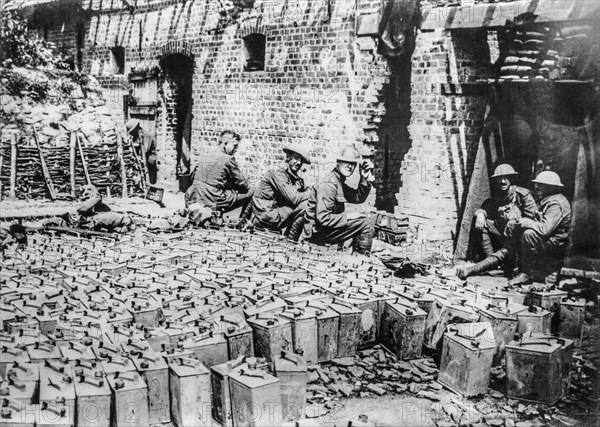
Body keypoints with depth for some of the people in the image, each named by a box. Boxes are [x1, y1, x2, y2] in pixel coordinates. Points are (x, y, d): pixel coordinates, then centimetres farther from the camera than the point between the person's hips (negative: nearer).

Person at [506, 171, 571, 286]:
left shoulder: (556, 204, -20)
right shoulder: (546, 201, 15)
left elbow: (545, 229, -30)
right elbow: (537, 222, 16)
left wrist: (524, 222, -18)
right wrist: (519, 221, -1)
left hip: (556, 245, -11)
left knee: (529, 234, -35)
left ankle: (527, 275, -24)